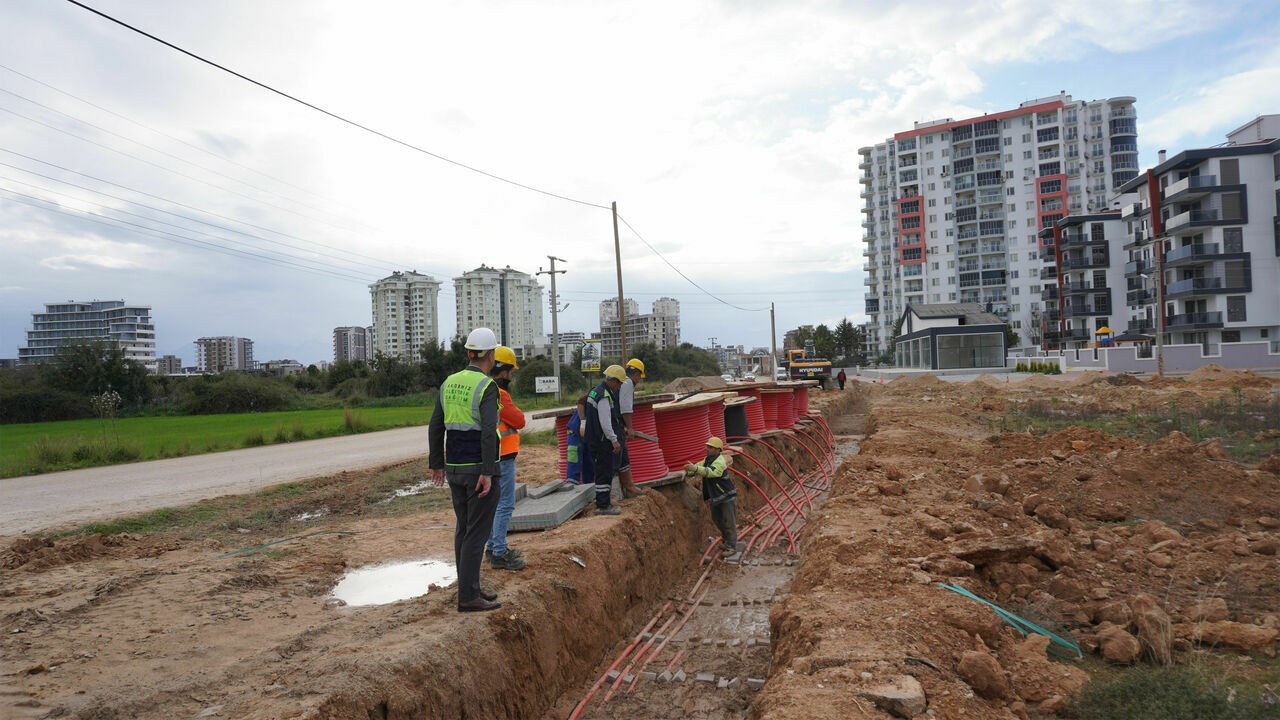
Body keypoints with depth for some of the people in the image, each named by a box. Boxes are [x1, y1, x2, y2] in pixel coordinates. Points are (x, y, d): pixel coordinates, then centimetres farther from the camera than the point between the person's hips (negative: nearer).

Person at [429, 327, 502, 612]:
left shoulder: (449, 383, 8)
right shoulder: (487, 386, -14)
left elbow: (435, 427, 10)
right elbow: (489, 431, -23)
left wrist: (437, 464, 18)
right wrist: (488, 473, -23)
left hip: (455, 468, 7)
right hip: (479, 468, -7)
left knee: (464, 528, 15)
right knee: (478, 531, -2)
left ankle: (470, 588, 23)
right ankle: (467, 597, 2)